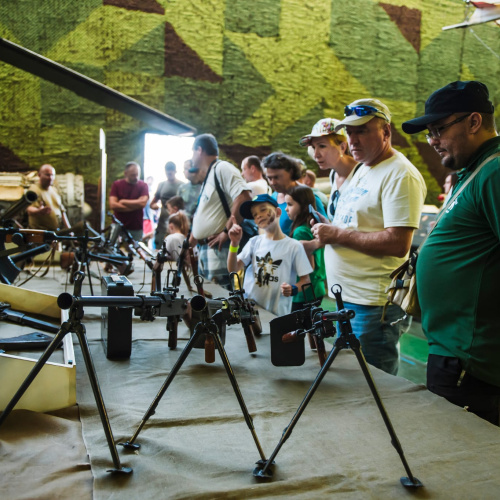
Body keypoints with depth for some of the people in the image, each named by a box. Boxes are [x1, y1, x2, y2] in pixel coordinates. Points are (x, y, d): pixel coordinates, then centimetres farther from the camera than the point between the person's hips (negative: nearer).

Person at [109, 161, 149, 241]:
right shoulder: (116, 184, 3)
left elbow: (143, 202, -12)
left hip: (136, 228, 0)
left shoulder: (143, 185, 4)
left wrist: (122, 202, -5)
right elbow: (112, 205, -8)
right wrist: (135, 206, -9)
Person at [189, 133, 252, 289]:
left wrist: (226, 232, -21)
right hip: (205, 250, 10)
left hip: (220, 248, -10)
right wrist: (188, 245, 23)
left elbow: (243, 198, -24)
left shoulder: (222, 168, -9)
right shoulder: (208, 178, 21)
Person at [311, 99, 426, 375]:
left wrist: (337, 234, -18)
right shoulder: (363, 169, 16)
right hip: (346, 298, 10)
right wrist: (325, 232, 5)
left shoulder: (401, 175, -15)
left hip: (374, 306, -10)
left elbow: (398, 243, -24)